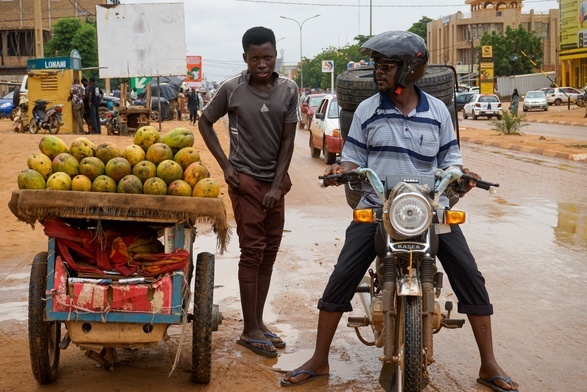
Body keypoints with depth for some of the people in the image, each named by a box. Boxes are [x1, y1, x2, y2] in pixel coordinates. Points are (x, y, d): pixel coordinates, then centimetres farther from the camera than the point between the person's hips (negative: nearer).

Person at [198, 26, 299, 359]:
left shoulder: (288, 89, -2)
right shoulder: (233, 89, -9)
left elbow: (288, 140, -1)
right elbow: (205, 122, 4)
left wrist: (277, 185, -6)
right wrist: (225, 164, -4)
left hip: (276, 179, 4)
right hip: (245, 180, -4)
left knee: (270, 252, 8)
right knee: (252, 252, -4)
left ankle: (258, 321, 19)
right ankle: (250, 331, 3)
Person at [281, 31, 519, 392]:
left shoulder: (437, 111, 4)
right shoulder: (367, 110, 3)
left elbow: (449, 158, 9)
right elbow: (354, 157, 7)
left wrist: (461, 174, -13)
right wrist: (341, 169, -16)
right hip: (375, 208, 0)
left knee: (470, 277, -8)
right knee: (341, 278, -11)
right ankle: (319, 362, 4)